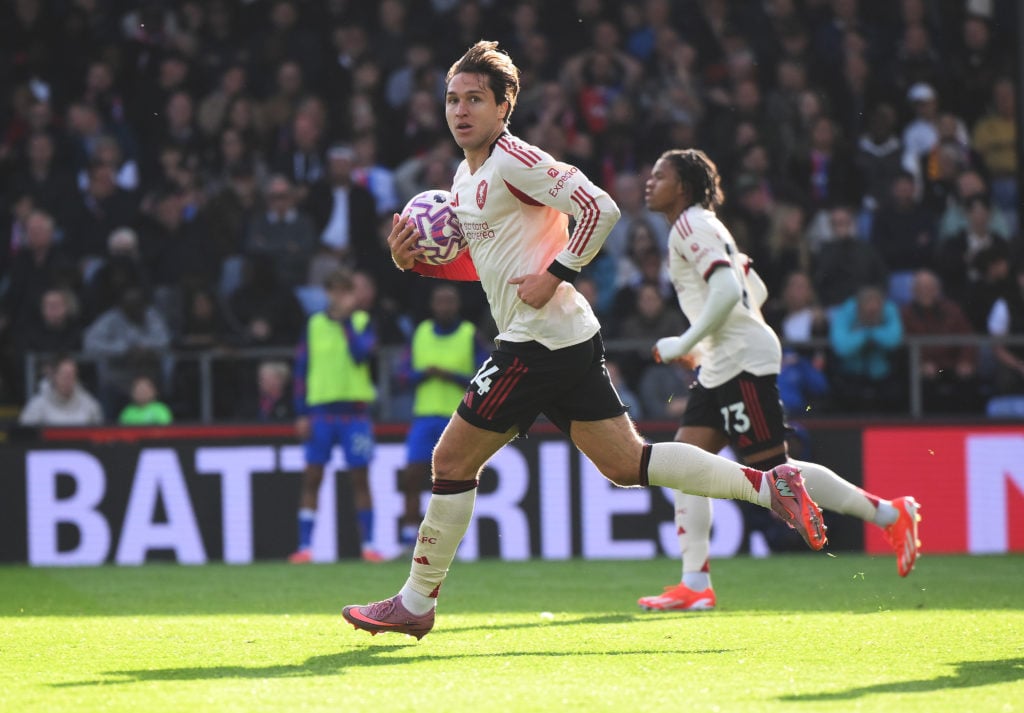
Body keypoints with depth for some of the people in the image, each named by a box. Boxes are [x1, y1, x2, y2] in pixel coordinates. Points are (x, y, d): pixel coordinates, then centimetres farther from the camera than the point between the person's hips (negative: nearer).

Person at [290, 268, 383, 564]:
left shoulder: (363, 322, 3)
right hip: (320, 412, 1)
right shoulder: (314, 324, 8)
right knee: (311, 478, -2)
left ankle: (368, 545, 7)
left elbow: (361, 353, -16)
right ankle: (305, 546, 0)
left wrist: (346, 320, -17)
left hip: (355, 411, -1)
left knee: (360, 479, 1)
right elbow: (301, 369, 7)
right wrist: (301, 414, 1)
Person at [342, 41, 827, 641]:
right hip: (571, 342, 10)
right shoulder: (467, 174, 17)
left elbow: (600, 208, -20)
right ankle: (768, 485, 4)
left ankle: (417, 603, 6)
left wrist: (554, 276, -19)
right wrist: (415, 259, 11)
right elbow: (480, 261, 28)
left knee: (452, 462, -3)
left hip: (539, 340, -10)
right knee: (627, 464, 8)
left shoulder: (513, 160, -12)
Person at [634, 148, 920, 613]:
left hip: (743, 360, -11)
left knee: (771, 469, -10)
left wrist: (685, 344, -15)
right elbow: (757, 291, 25)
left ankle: (889, 514, -2)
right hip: (720, 366, 11)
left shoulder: (692, 225, -9)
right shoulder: (701, 226, 21)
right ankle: (695, 584, -2)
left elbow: (727, 291, -22)